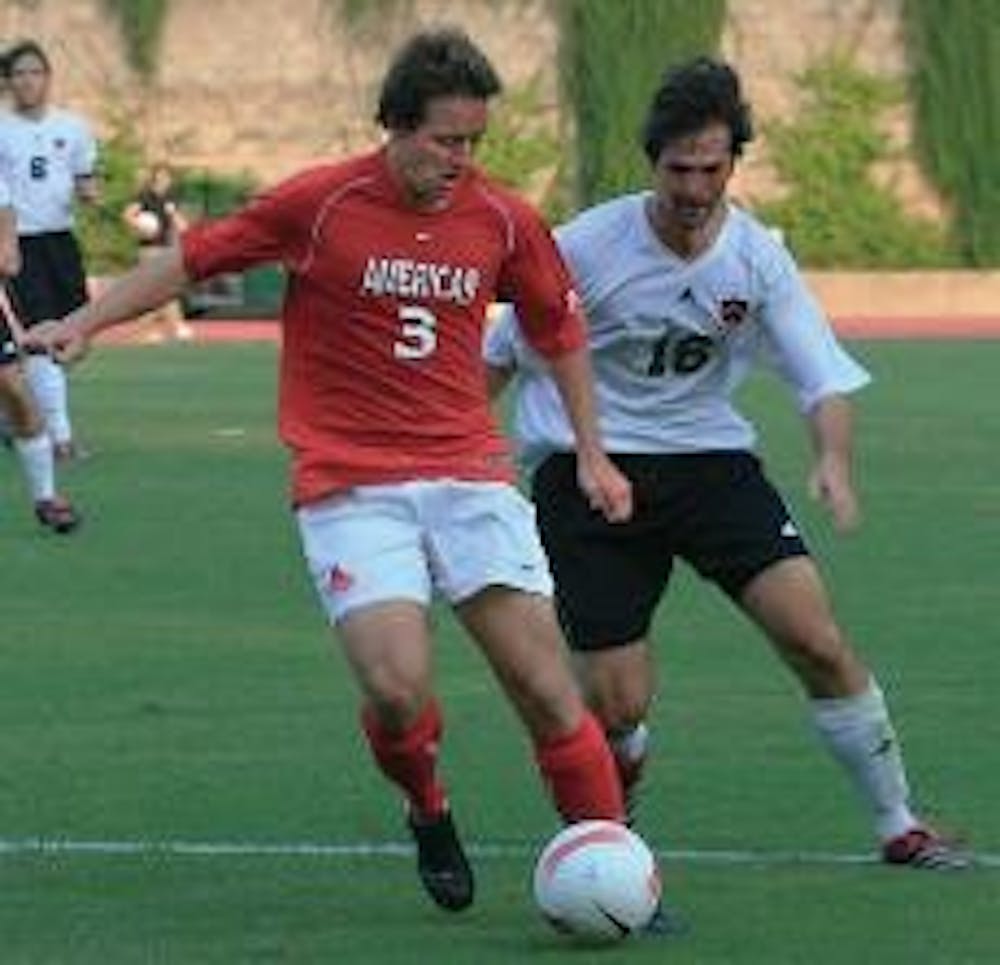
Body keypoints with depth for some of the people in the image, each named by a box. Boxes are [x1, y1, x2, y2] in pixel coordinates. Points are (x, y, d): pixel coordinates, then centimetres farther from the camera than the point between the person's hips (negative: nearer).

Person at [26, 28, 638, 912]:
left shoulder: (503, 221, 2)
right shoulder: (320, 204, -7)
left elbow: (559, 329, 19)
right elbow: (193, 258, 4)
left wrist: (592, 454, 16)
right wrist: (84, 325, -1)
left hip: (469, 474, 3)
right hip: (350, 487, -3)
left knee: (546, 686, -7)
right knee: (398, 688, -19)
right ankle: (428, 813, 13)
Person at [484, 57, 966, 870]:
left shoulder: (758, 256, -6)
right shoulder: (585, 248, -12)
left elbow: (824, 375, -8)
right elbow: (501, 359, 2)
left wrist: (834, 459, -28)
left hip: (710, 460, 2)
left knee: (818, 642, -15)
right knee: (616, 708, -7)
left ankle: (899, 826, 0)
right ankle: (624, 769, 33)